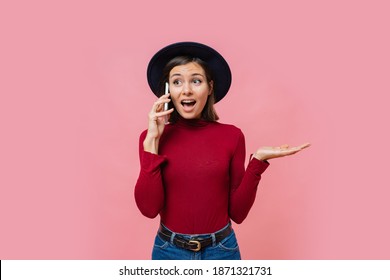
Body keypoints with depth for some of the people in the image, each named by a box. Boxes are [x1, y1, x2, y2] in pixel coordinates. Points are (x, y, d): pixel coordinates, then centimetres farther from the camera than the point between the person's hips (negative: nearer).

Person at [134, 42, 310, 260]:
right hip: (169, 251, 0)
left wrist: (258, 161, -17)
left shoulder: (232, 136, -7)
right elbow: (149, 208, -16)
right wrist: (152, 140, -18)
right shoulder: (151, 138, -7)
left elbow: (237, 212, -6)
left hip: (221, 250, 0)